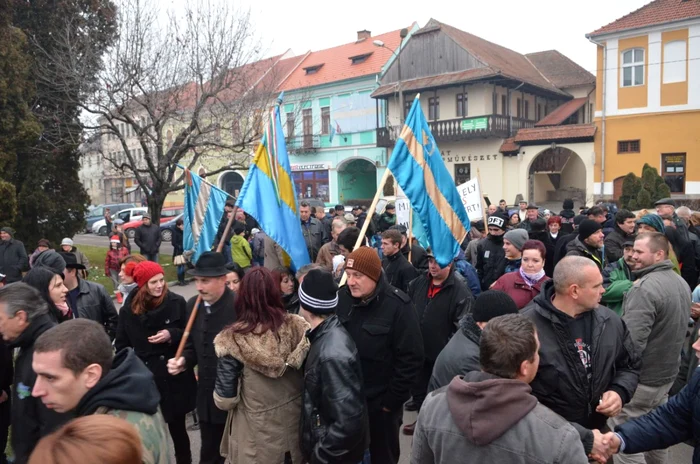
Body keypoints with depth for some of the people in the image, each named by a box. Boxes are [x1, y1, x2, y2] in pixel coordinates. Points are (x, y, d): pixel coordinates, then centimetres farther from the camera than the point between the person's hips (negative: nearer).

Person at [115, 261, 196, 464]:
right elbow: (121, 346, 7)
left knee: (177, 427, 11)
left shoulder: (177, 302, -7)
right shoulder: (128, 310, -2)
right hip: (145, 379, 1)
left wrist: (172, 335, -16)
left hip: (175, 376, 0)